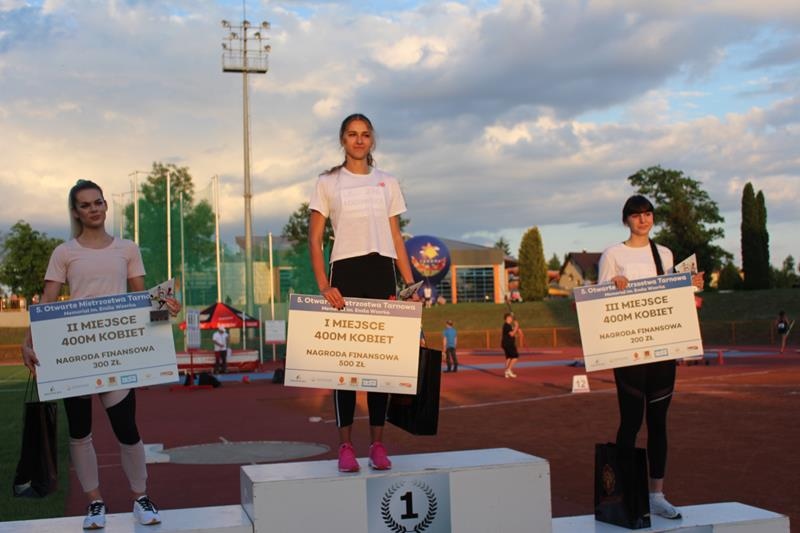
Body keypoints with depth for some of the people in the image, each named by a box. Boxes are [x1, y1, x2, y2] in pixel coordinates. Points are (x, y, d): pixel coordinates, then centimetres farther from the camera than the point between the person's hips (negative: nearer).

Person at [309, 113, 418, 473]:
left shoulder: (387, 183, 14)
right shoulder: (328, 183, 7)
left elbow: (396, 238, 14)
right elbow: (314, 239, 1)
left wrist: (410, 283, 5)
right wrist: (323, 285, -11)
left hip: (382, 271, 2)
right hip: (345, 271, -2)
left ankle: (378, 444, 8)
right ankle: (345, 445, 1)